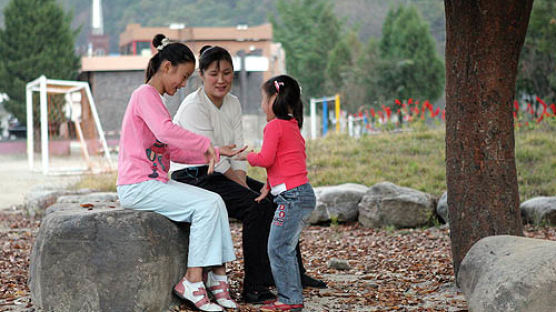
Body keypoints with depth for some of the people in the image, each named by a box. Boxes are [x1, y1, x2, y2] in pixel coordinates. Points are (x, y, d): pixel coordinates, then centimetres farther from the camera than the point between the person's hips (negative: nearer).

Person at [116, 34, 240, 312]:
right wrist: (205, 144, -24)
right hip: (137, 186, -10)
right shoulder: (145, 95, -10)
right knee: (205, 205, -20)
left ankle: (218, 277, -7)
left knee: (215, 201, -3)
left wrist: (211, 153, 10)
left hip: (156, 181, 10)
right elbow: (166, 132, -30)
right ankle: (193, 282, -16)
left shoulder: (154, 99, 23)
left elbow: (173, 151, 21)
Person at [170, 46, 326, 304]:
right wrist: (239, 182, -13)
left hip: (223, 174, 9)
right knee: (256, 205, -25)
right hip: (193, 178, -9)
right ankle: (254, 289, -23)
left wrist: (242, 179, -10)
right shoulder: (194, 107, -17)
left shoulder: (233, 104, 9)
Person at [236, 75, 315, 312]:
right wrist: (268, 186, 18)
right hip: (303, 194, 10)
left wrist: (247, 156, 1)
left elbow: (266, 159, -18)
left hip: (292, 196, -10)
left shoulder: (275, 126, -9)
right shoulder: (293, 127, 20)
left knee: (278, 248, -7)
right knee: (285, 248, 15)